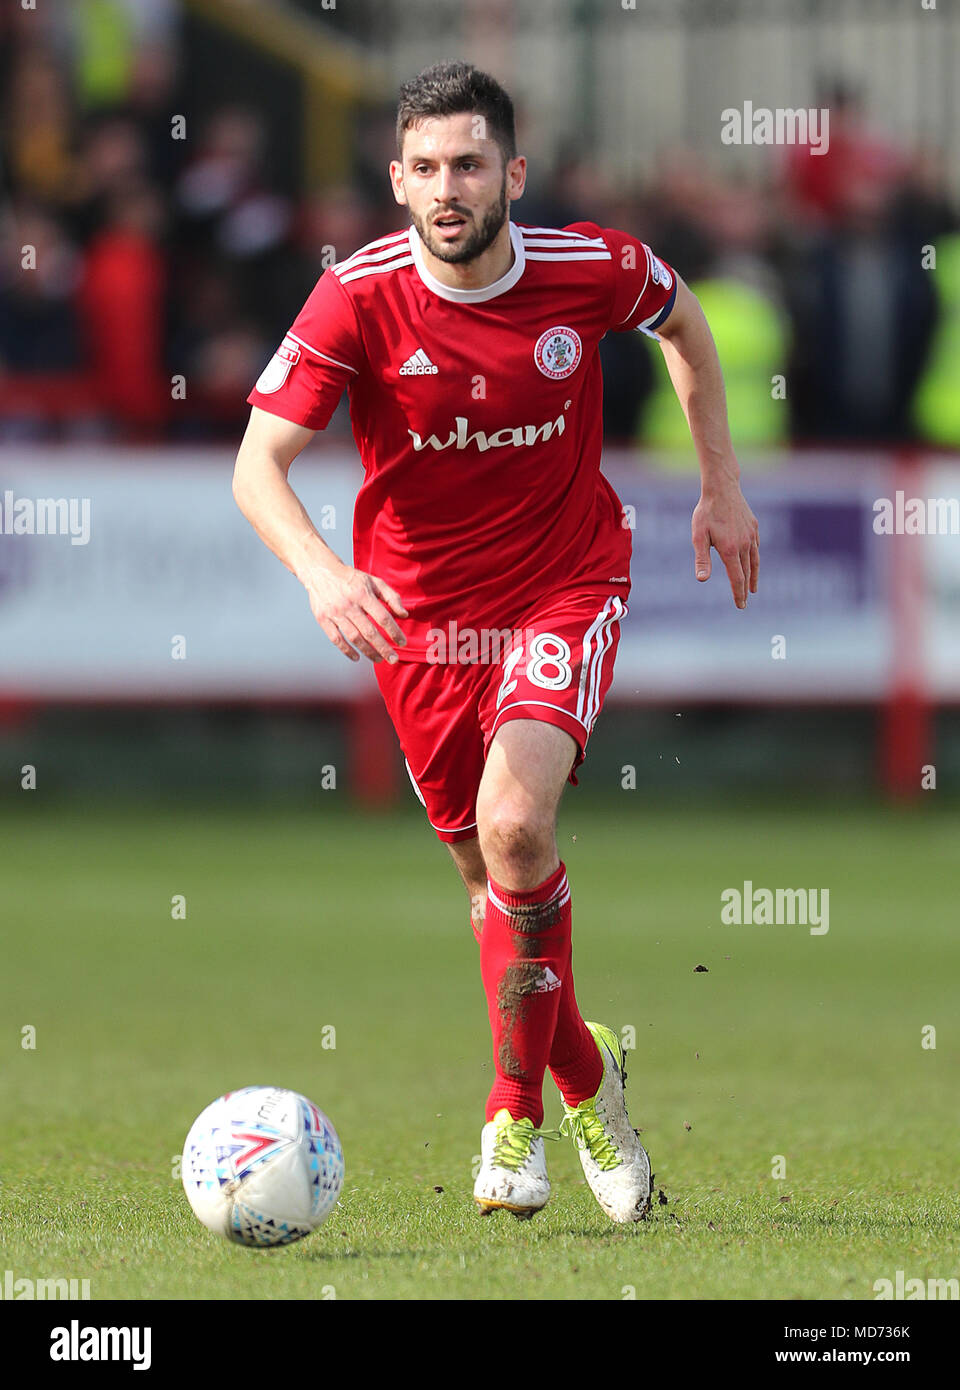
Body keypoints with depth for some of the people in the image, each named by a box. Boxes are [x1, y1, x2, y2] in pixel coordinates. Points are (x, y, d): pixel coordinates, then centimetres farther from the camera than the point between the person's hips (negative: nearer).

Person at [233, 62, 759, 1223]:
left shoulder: (591, 269, -14)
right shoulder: (360, 297, -18)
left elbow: (683, 320, 10)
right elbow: (258, 462, -21)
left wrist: (722, 484, 11)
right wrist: (321, 572, -40)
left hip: (567, 591, -2)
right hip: (421, 610, 2)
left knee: (517, 822, -25)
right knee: (489, 874, 12)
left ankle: (518, 1109, -9)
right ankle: (588, 1082, 37)